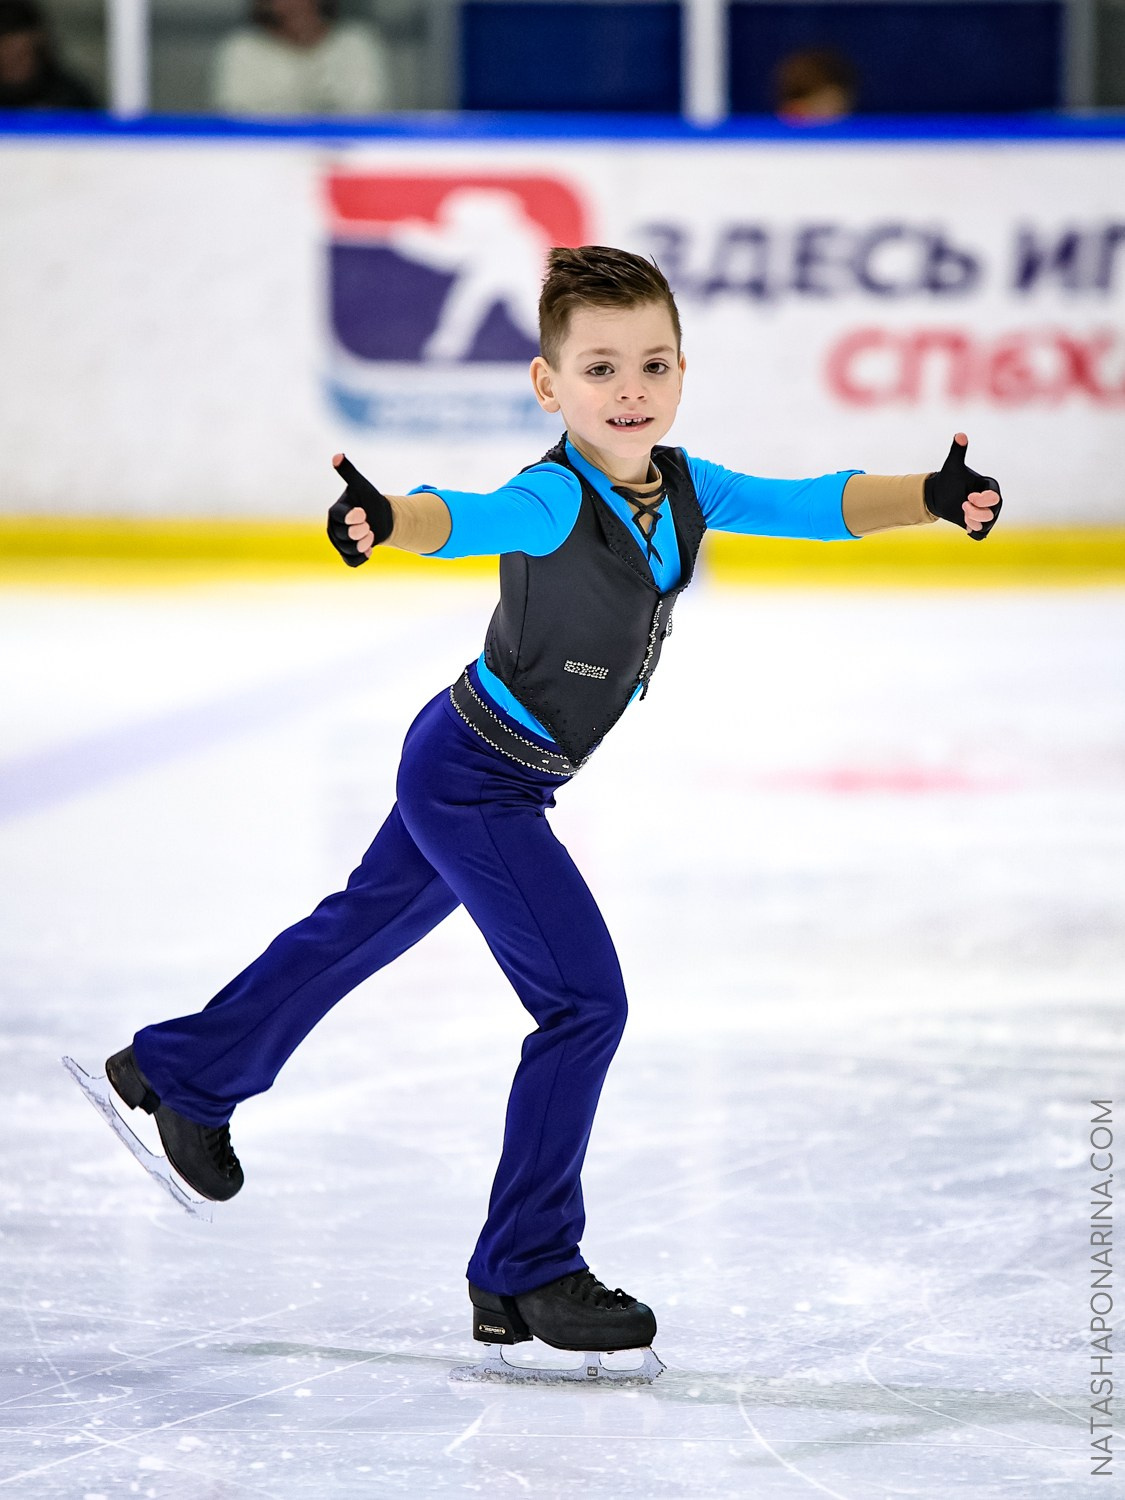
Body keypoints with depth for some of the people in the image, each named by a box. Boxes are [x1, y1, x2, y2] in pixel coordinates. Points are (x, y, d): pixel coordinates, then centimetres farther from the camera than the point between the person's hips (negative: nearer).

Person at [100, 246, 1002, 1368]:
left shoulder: (684, 487, -7)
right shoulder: (553, 500, -29)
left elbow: (812, 506, -13)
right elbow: (467, 520, -48)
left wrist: (933, 499, -31)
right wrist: (385, 521, -71)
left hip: (480, 775, 9)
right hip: (473, 780, -9)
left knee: (363, 928, 27)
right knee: (586, 1002, -10)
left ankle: (183, 1074, 49)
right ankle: (525, 1275, 0)